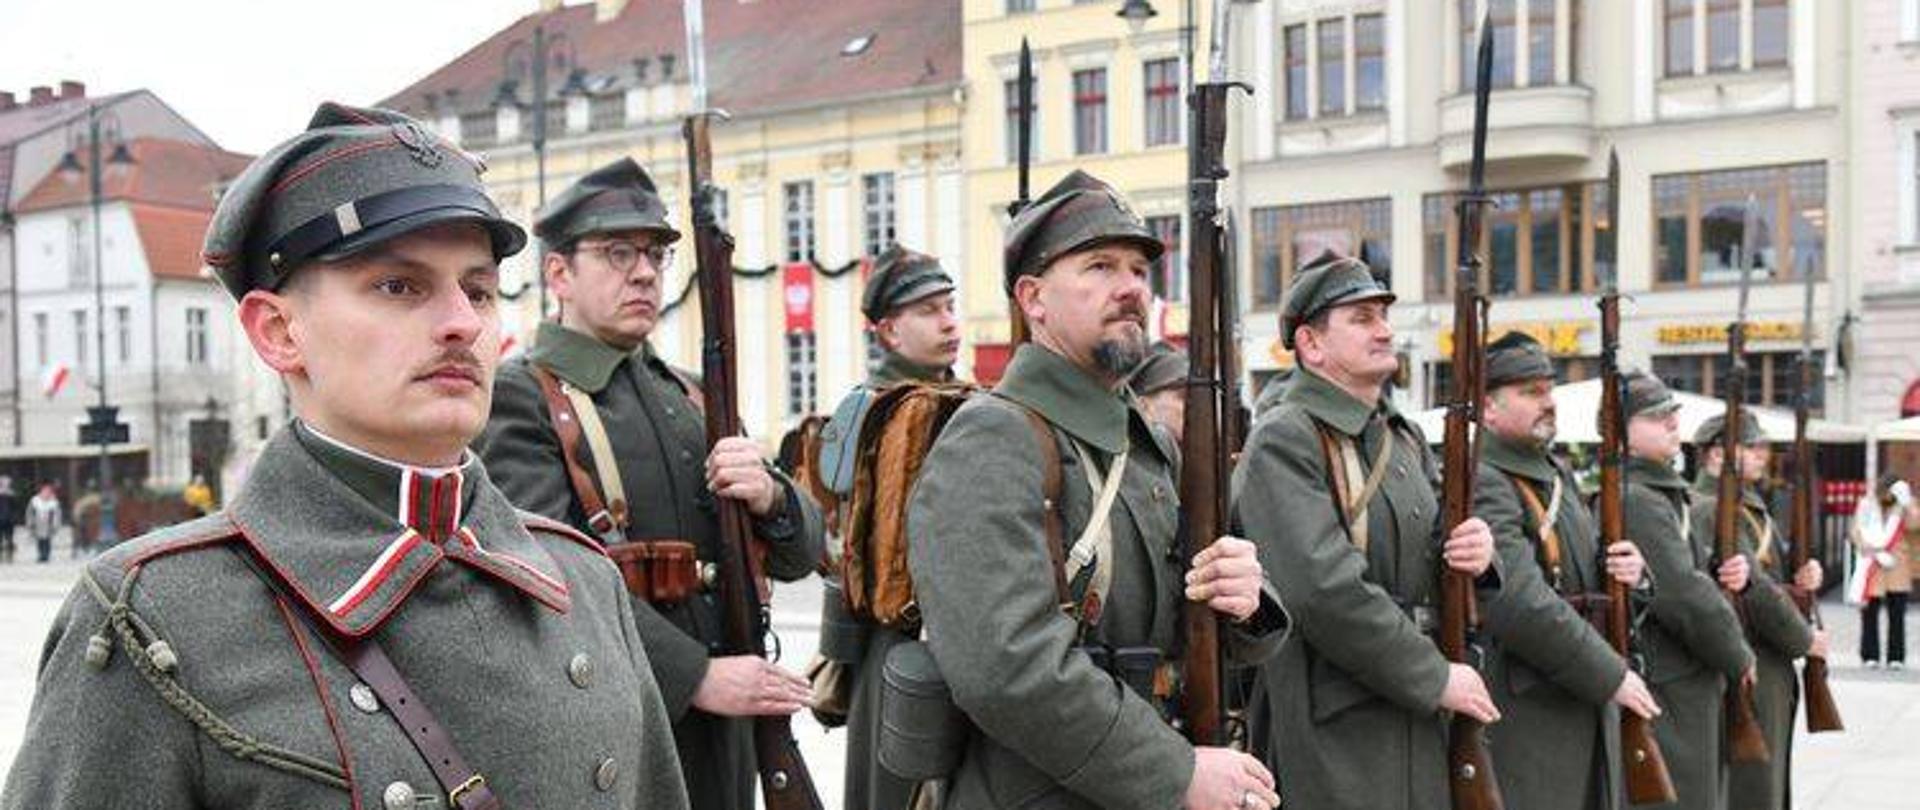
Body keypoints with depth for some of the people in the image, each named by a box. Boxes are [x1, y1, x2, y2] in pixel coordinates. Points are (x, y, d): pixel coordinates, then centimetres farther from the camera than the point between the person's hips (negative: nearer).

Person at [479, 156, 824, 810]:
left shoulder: (690, 399, 13)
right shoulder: (518, 398, -7)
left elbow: (799, 553, 11)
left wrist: (771, 497, -11)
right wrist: (697, 676, -23)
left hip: (723, 736, 6)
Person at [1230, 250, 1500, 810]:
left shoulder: (1405, 438, 15)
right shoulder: (1282, 441, -13)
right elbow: (1325, 590, -22)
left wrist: (1473, 554, -5)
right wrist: (1436, 678, -16)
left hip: (1418, 721, 8)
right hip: (1330, 737, -8)